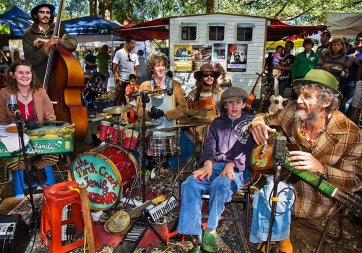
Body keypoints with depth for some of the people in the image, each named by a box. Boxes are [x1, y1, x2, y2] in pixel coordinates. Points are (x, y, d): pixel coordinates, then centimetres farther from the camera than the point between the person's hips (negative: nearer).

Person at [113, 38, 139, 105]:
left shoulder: (134, 55, 8)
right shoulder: (119, 53, -5)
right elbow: (114, 67, -5)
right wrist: (118, 79, -11)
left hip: (131, 81, 5)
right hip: (122, 81, -4)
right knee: (120, 100, 0)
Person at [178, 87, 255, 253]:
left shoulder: (250, 123, 13)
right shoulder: (217, 123, 21)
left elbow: (247, 149, -2)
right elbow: (210, 145, 6)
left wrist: (232, 164, -22)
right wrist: (208, 163, -16)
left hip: (238, 169, -3)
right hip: (214, 165, 3)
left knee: (219, 185, -38)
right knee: (189, 185, -27)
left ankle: (210, 230, -22)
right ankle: (194, 236, -30)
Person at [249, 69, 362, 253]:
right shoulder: (293, 111, -9)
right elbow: (266, 119, 7)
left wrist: (321, 168, -31)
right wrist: (257, 123, -18)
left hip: (319, 192, -4)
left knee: (270, 193, -27)